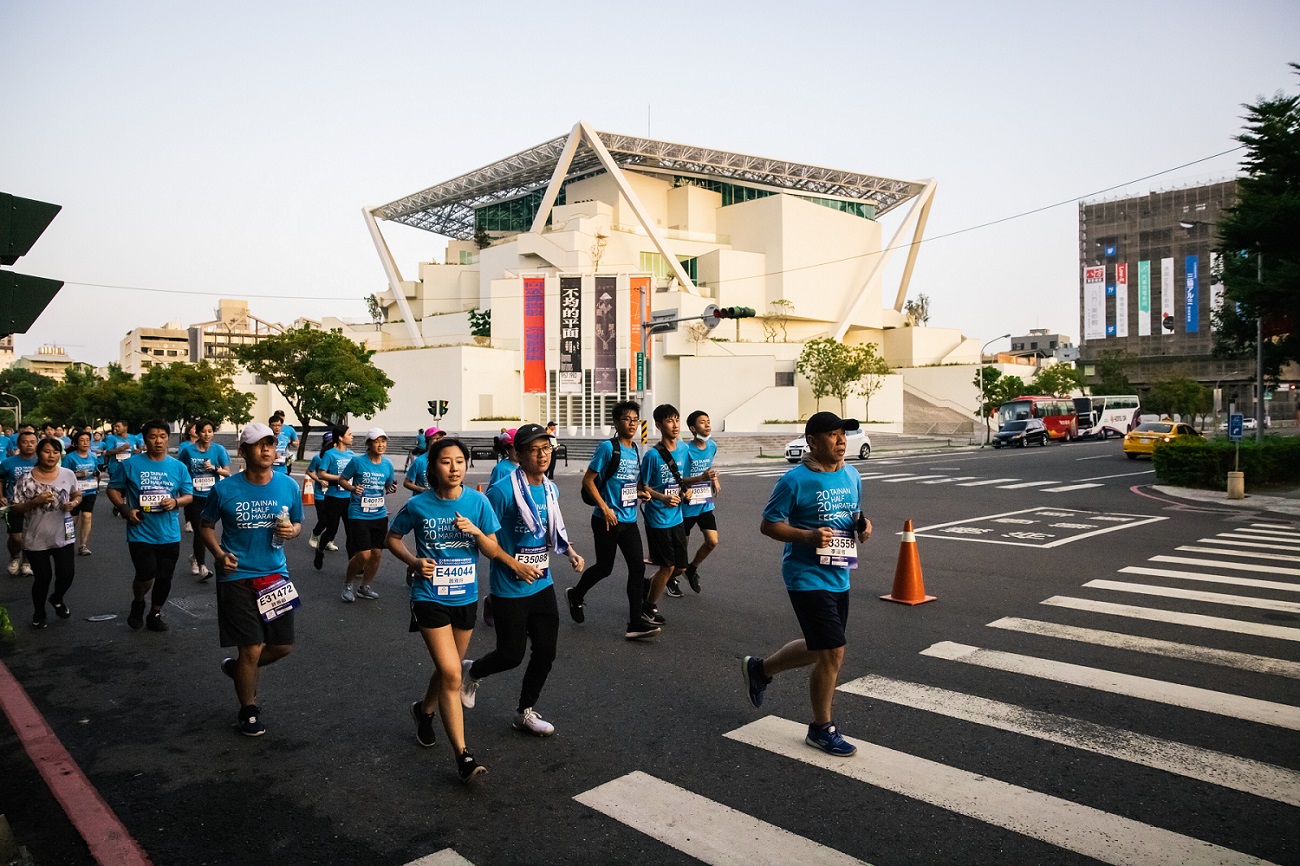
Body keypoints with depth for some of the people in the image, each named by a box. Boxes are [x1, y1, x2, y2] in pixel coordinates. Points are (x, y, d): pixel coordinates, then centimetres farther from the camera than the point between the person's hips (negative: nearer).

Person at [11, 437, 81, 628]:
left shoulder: (68, 474, -2)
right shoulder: (26, 479, -10)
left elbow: (77, 495, 12)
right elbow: (15, 508, -6)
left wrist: (74, 503, -10)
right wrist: (35, 501, -23)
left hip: (63, 536, 2)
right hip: (36, 539, -2)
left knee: (67, 575, 5)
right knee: (43, 577, 5)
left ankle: (57, 599, 39)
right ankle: (38, 613, 30)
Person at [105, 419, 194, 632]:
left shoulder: (179, 467, 3)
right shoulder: (130, 464, -3)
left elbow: (189, 495, 8)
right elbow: (113, 489, 5)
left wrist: (176, 501, -14)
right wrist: (125, 508, -10)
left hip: (169, 533, 3)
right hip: (141, 532, -3)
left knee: (164, 578, 10)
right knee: (146, 576, -10)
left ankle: (155, 614, 31)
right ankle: (138, 603, 23)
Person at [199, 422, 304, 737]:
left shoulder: (289, 486, -2)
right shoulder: (224, 489, -8)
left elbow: (298, 523, 11)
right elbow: (206, 525, 5)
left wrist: (292, 530, -13)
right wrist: (218, 553, -12)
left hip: (275, 575, 3)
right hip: (237, 577, -3)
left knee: (283, 645, 9)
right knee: (252, 648, -1)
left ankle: (239, 668, 40)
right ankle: (248, 710, 23)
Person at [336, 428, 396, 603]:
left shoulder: (387, 464, 3)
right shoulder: (357, 462, -11)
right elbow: (341, 479, 0)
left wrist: (392, 488, -6)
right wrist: (352, 488, -18)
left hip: (380, 515, 5)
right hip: (359, 515, -5)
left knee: (377, 554, 8)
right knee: (364, 554, -11)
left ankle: (365, 587, 28)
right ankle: (347, 586, 14)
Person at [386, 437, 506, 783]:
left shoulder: (478, 501, -7)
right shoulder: (418, 504, -11)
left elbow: (494, 552, -4)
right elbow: (393, 538, 5)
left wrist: (475, 531, -23)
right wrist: (414, 562, -12)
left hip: (466, 598, 4)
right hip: (430, 597, -3)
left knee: (447, 670, 21)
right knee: (451, 674, -13)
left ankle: (424, 710, 51)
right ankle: (463, 756, -5)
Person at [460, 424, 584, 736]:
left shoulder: (551, 489, 4)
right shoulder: (503, 491, -19)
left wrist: (570, 552, 3)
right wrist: (514, 564, -19)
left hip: (542, 584, 6)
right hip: (510, 590, -6)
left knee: (546, 652, 9)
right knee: (511, 655, 3)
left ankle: (525, 713, 30)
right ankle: (471, 672, 37)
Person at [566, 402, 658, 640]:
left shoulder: (635, 450, 9)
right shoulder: (608, 448, -13)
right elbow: (587, 480, -13)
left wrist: (641, 492, 7)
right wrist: (605, 508, -17)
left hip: (629, 520, 6)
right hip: (607, 521, -6)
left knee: (637, 567, -2)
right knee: (604, 568, 7)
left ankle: (636, 623, 3)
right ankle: (576, 595, 36)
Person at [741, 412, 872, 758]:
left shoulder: (851, 476, 7)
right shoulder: (796, 480, -14)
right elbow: (768, 524, -11)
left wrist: (863, 526, -3)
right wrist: (808, 536, -25)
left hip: (839, 577, 8)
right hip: (808, 577, -8)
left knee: (819, 649, 18)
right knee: (832, 653, -6)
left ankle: (760, 668, 42)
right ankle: (822, 729, 15)